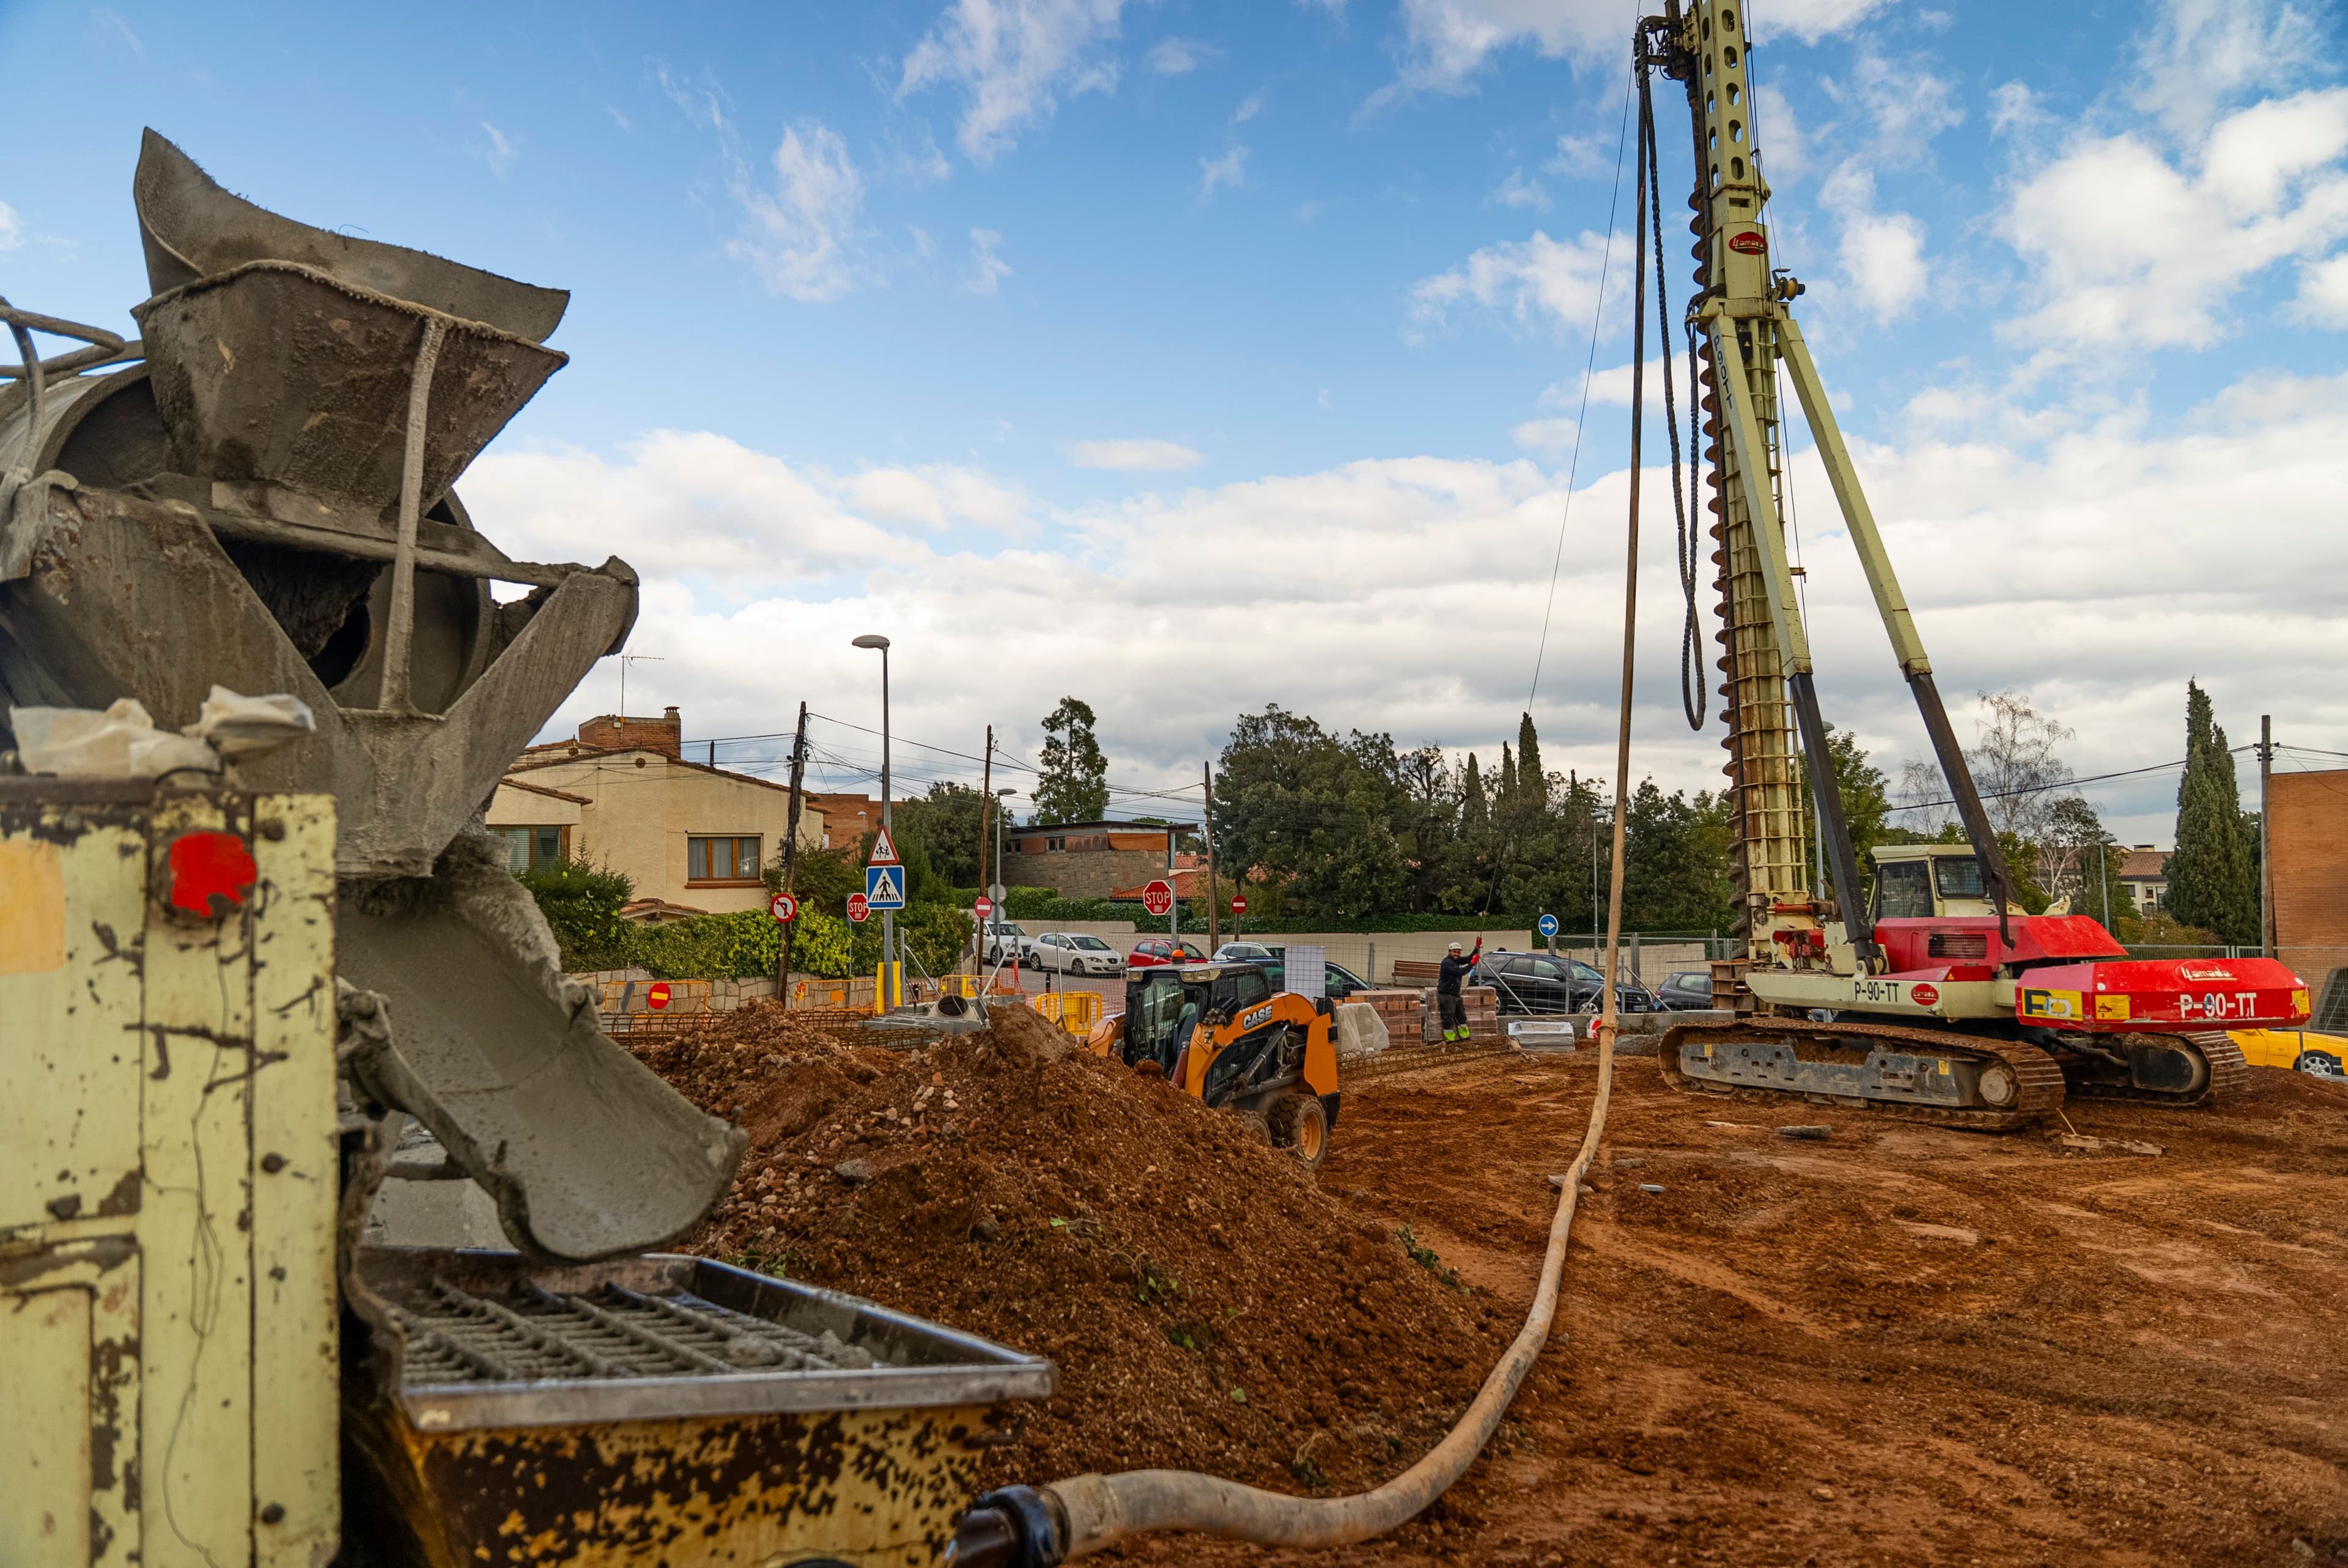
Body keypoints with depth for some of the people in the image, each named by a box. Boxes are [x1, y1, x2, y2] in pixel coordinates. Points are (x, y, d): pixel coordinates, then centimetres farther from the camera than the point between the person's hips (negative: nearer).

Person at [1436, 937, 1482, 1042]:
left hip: (1455, 994, 10)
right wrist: (1472, 964, -28)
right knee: (1449, 1019, -5)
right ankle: (1450, 1040, 1)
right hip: (1446, 995, -10)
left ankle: (1465, 1037, 25)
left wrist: (1477, 948, -6)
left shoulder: (1456, 960, 10)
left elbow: (1468, 959, 5)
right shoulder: (1447, 962, -18)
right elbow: (1461, 972, -29)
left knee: (1461, 1016, 16)